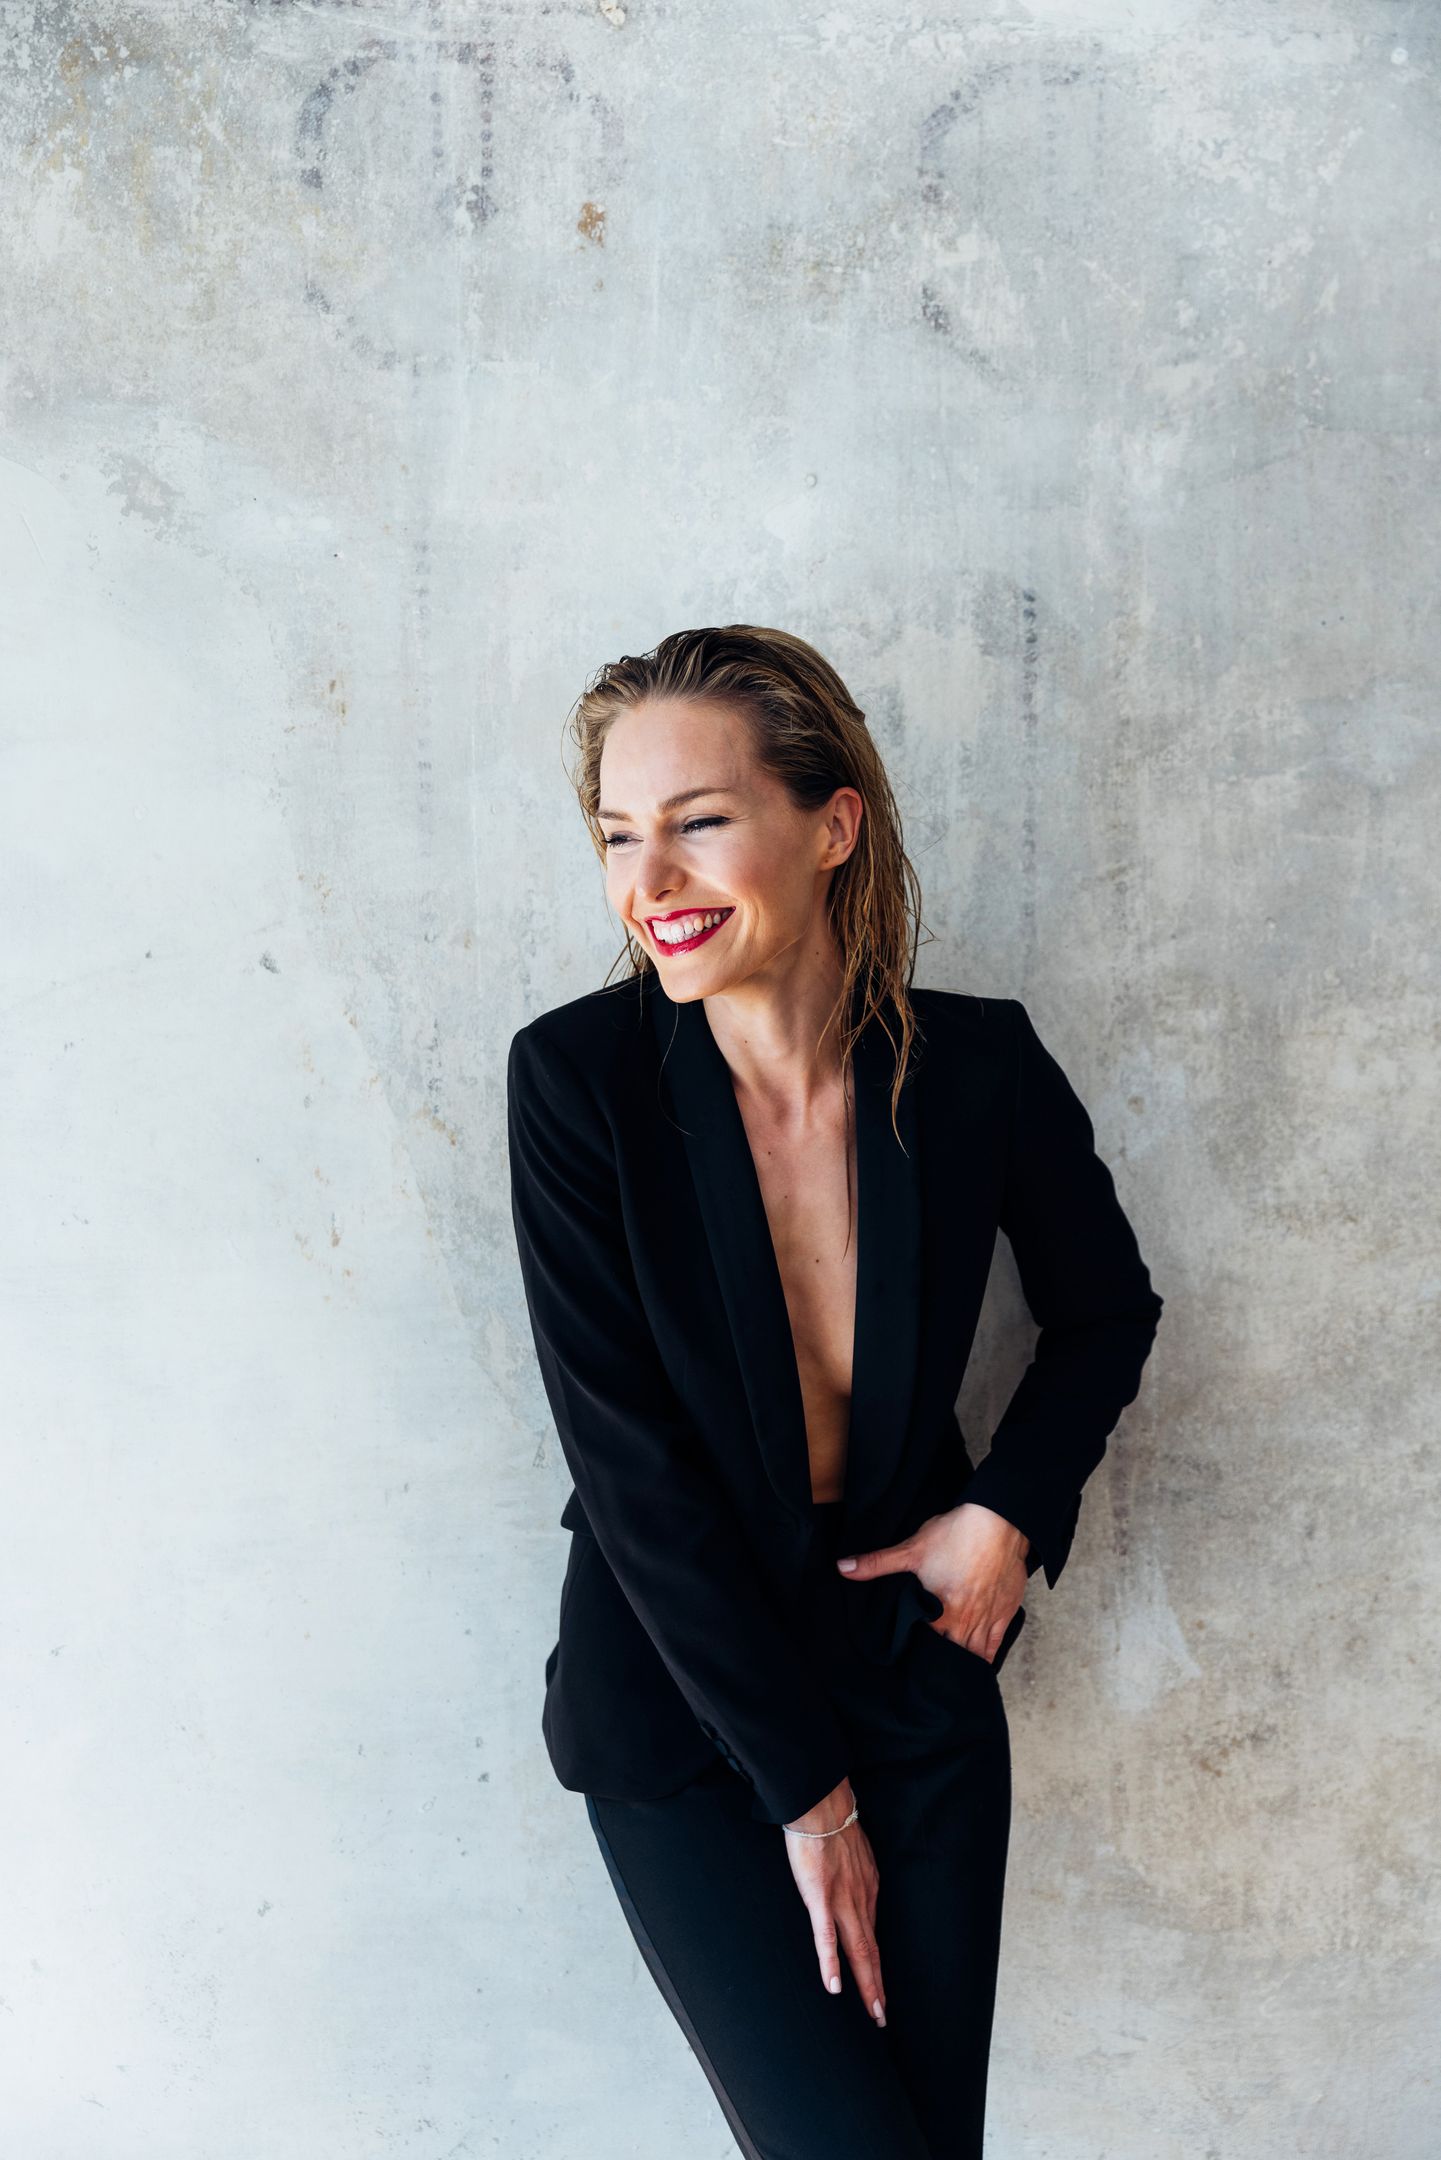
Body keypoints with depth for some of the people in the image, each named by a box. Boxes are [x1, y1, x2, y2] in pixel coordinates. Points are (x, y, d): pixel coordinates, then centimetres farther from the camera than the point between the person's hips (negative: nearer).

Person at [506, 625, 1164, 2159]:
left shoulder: (979, 1066, -10)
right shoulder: (579, 1078, -16)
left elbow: (1106, 1308, 9)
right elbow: (627, 1458, -16)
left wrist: (1008, 1515, -6)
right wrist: (801, 1787, -13)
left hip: (915, 1669, 3)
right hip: (680, 1704, -2)